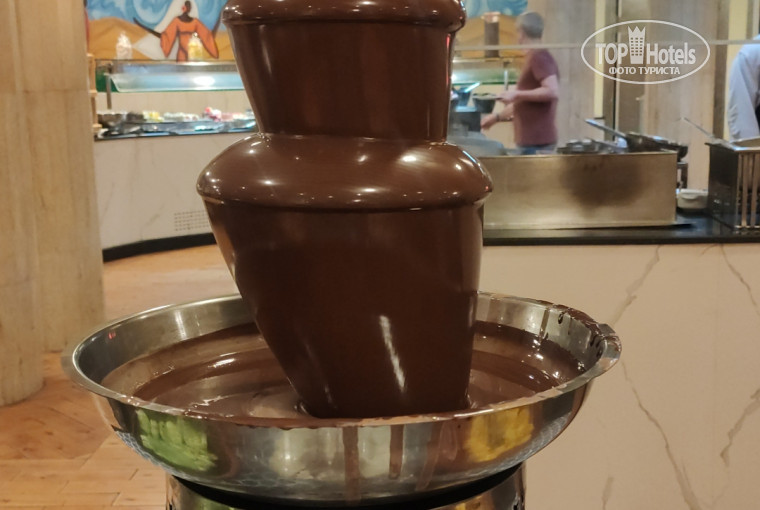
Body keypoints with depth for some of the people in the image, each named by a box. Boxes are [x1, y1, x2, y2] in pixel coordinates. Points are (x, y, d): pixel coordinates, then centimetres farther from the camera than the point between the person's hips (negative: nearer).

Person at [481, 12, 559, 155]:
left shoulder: (539, 57, -13)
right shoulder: (534, 58, 19)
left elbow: (553, 92, -25)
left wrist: (517, 94, -20)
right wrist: (497, 117, 28)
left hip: (536, 140, -10)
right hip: (530, 138, 10)